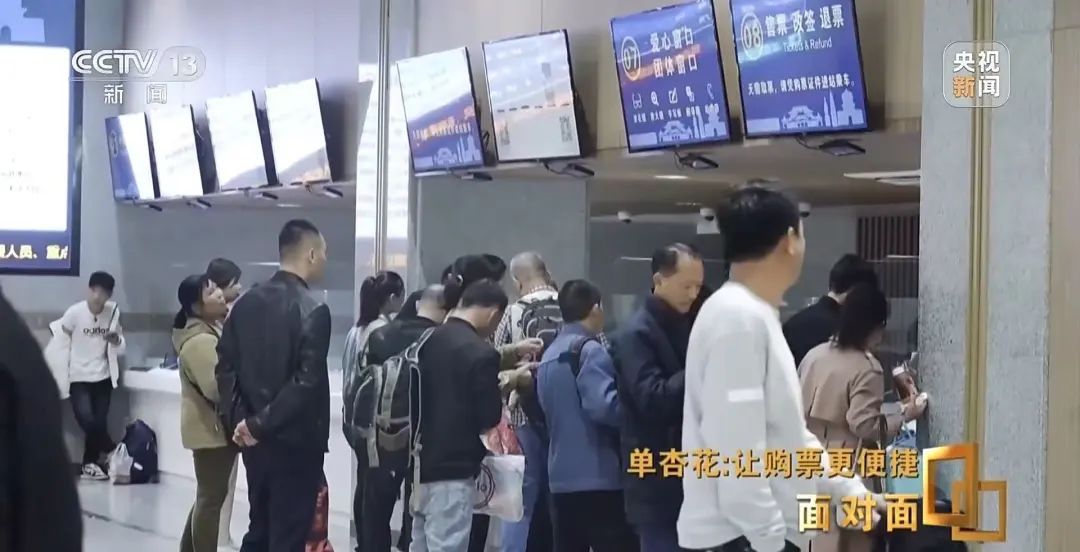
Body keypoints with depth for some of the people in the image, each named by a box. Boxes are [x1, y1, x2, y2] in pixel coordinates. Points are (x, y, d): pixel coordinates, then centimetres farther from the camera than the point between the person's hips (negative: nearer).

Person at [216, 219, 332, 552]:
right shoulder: (313, 310, -15)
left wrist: (238, 419, 0)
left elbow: (226, 367, 4)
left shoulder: (246, 303, 6)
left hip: (254, 440, 7)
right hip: (296, 441, -7)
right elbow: (306, 383, -22)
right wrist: (261, 424, -16)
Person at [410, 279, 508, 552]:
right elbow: (490, 417, -9)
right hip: (453, 469, -8)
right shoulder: (481, 353, -14)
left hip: (421, 464, 8)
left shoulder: (429, 341, 7)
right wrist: (498, 386, 8)